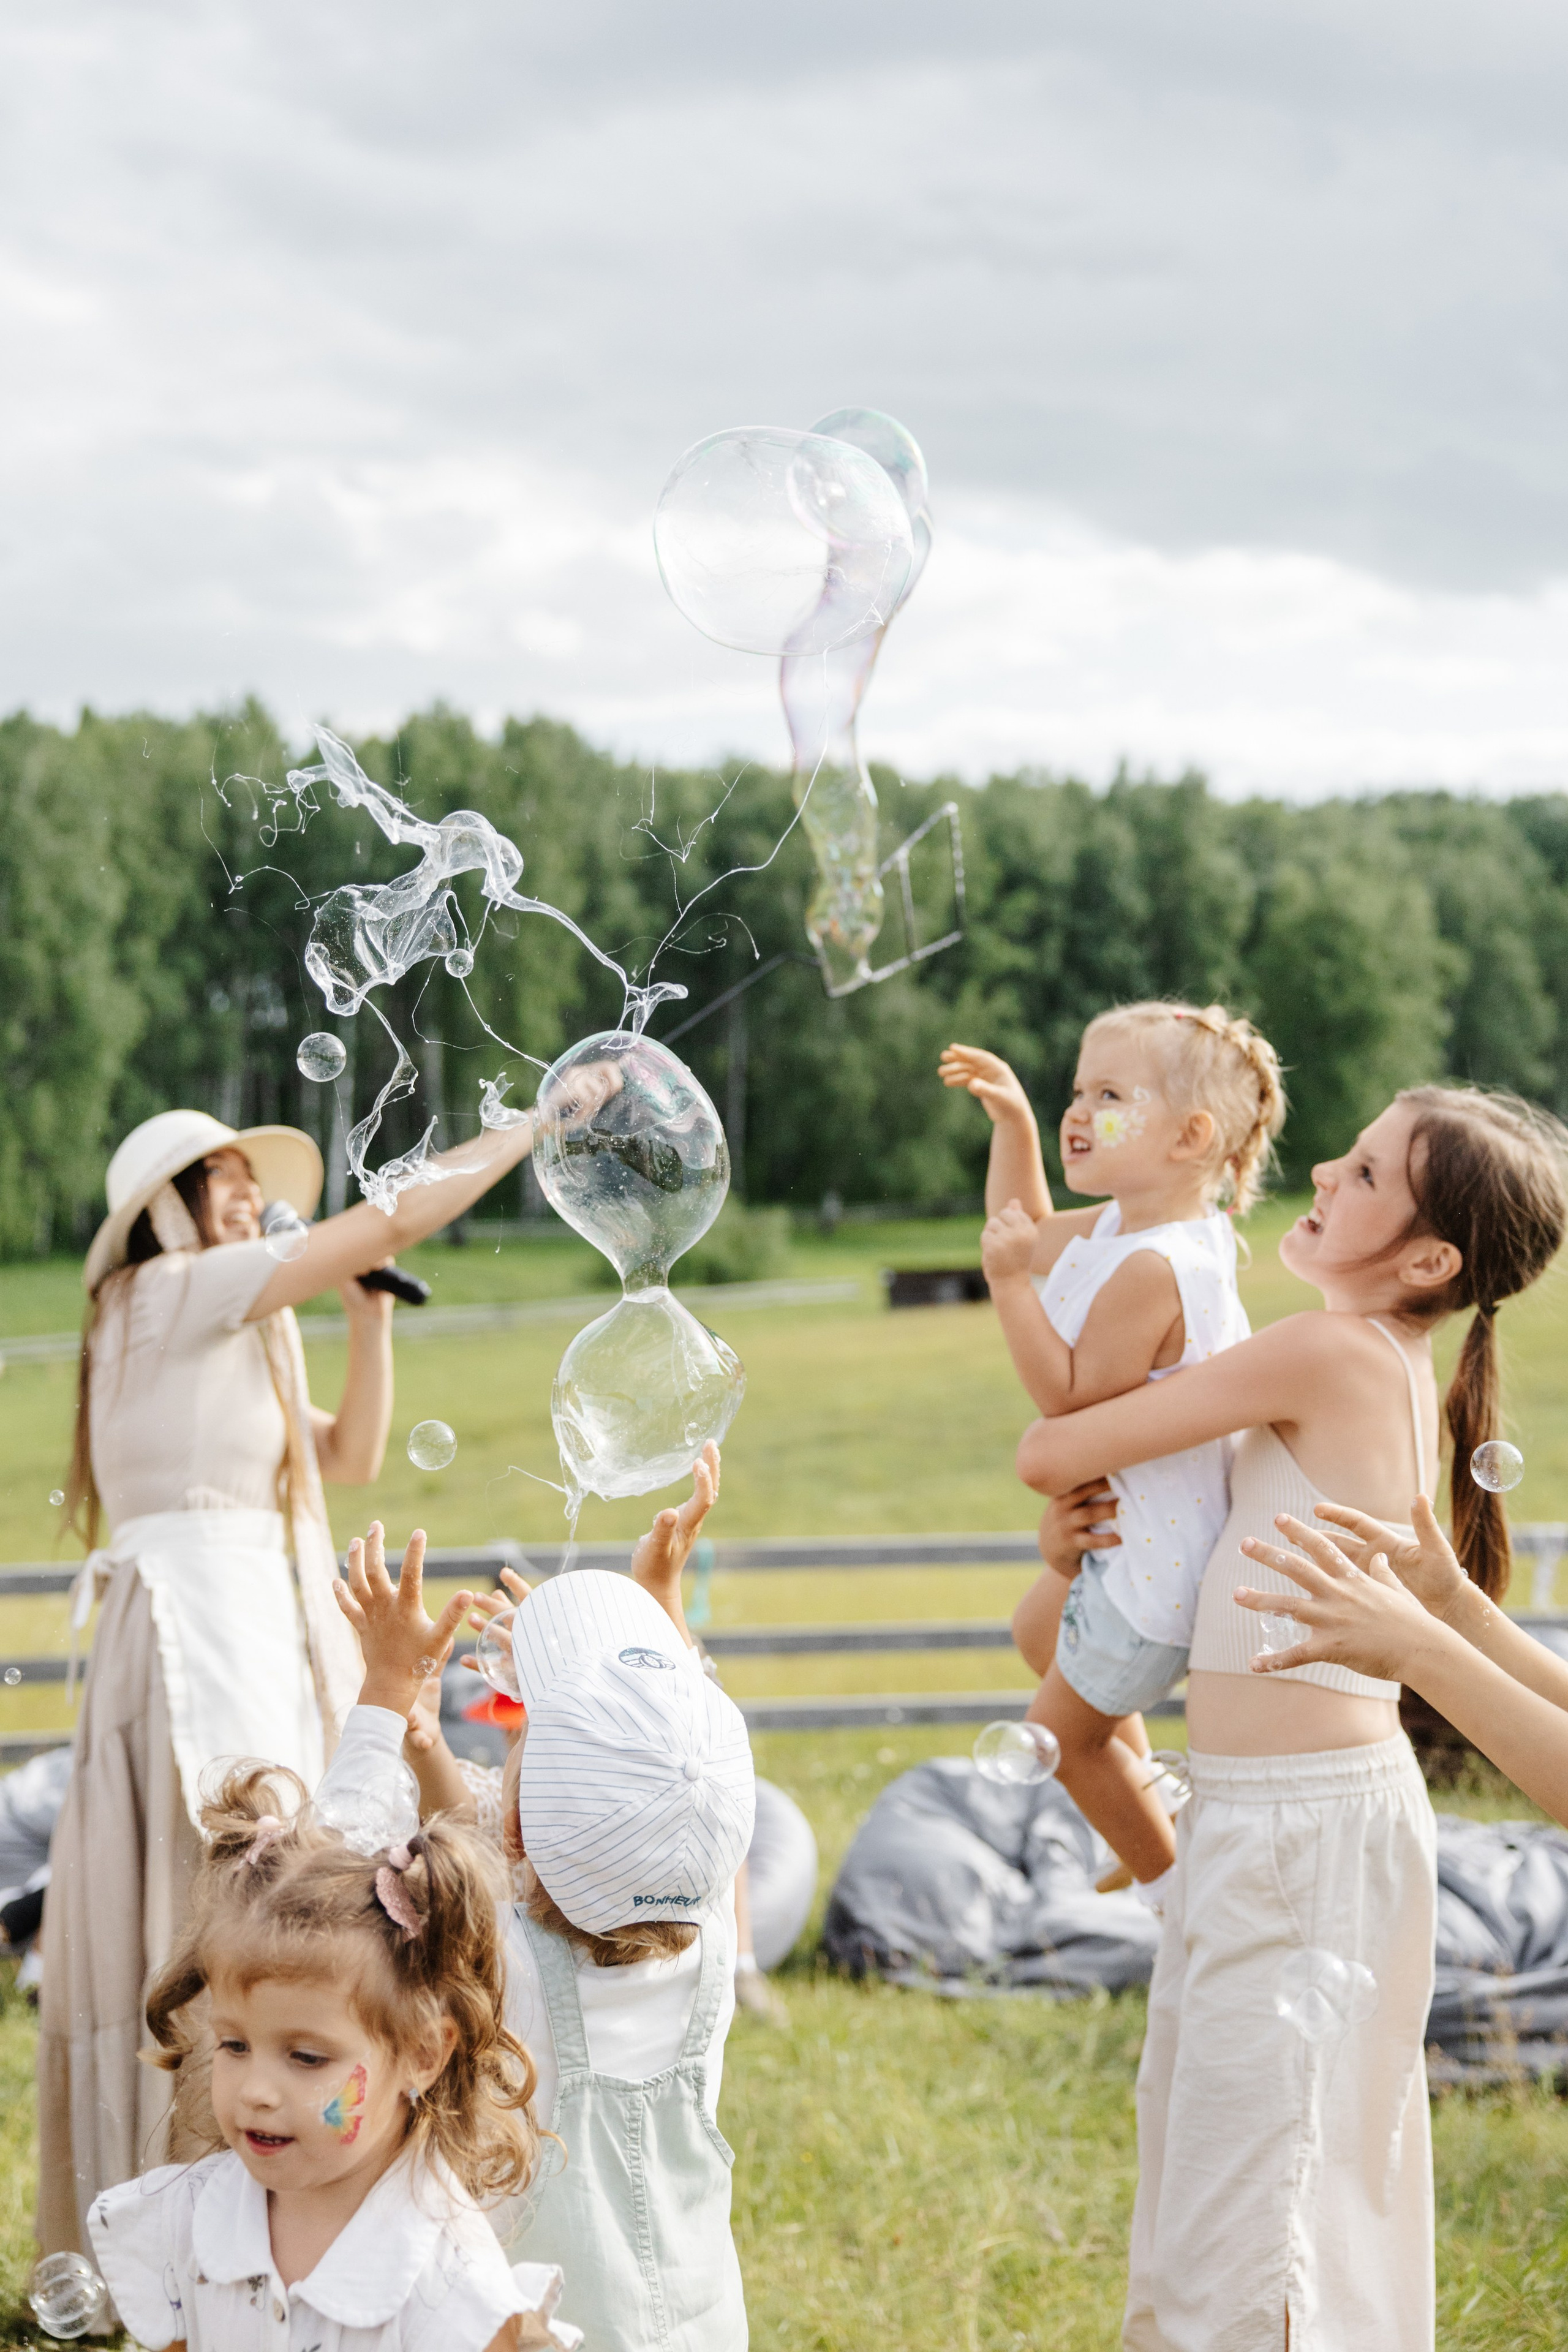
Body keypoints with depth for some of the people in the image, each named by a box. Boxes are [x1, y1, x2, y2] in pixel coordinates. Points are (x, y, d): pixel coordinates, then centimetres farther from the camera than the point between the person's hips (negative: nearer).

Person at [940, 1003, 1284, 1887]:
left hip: (1157, 1550, -10)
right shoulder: (1122, 1228, -2)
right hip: (1128, 1520, 10)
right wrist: (1014, 1120, 8)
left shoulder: (1153, 1270, -33)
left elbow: (1074, 1400, -30)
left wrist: (1012, 1283, -30)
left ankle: (1169, 1879, 29)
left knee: (1065, 1729, 9)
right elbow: (1027, 1234, 17)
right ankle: (1146, 1790, 49)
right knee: (1041, 1631, 34)